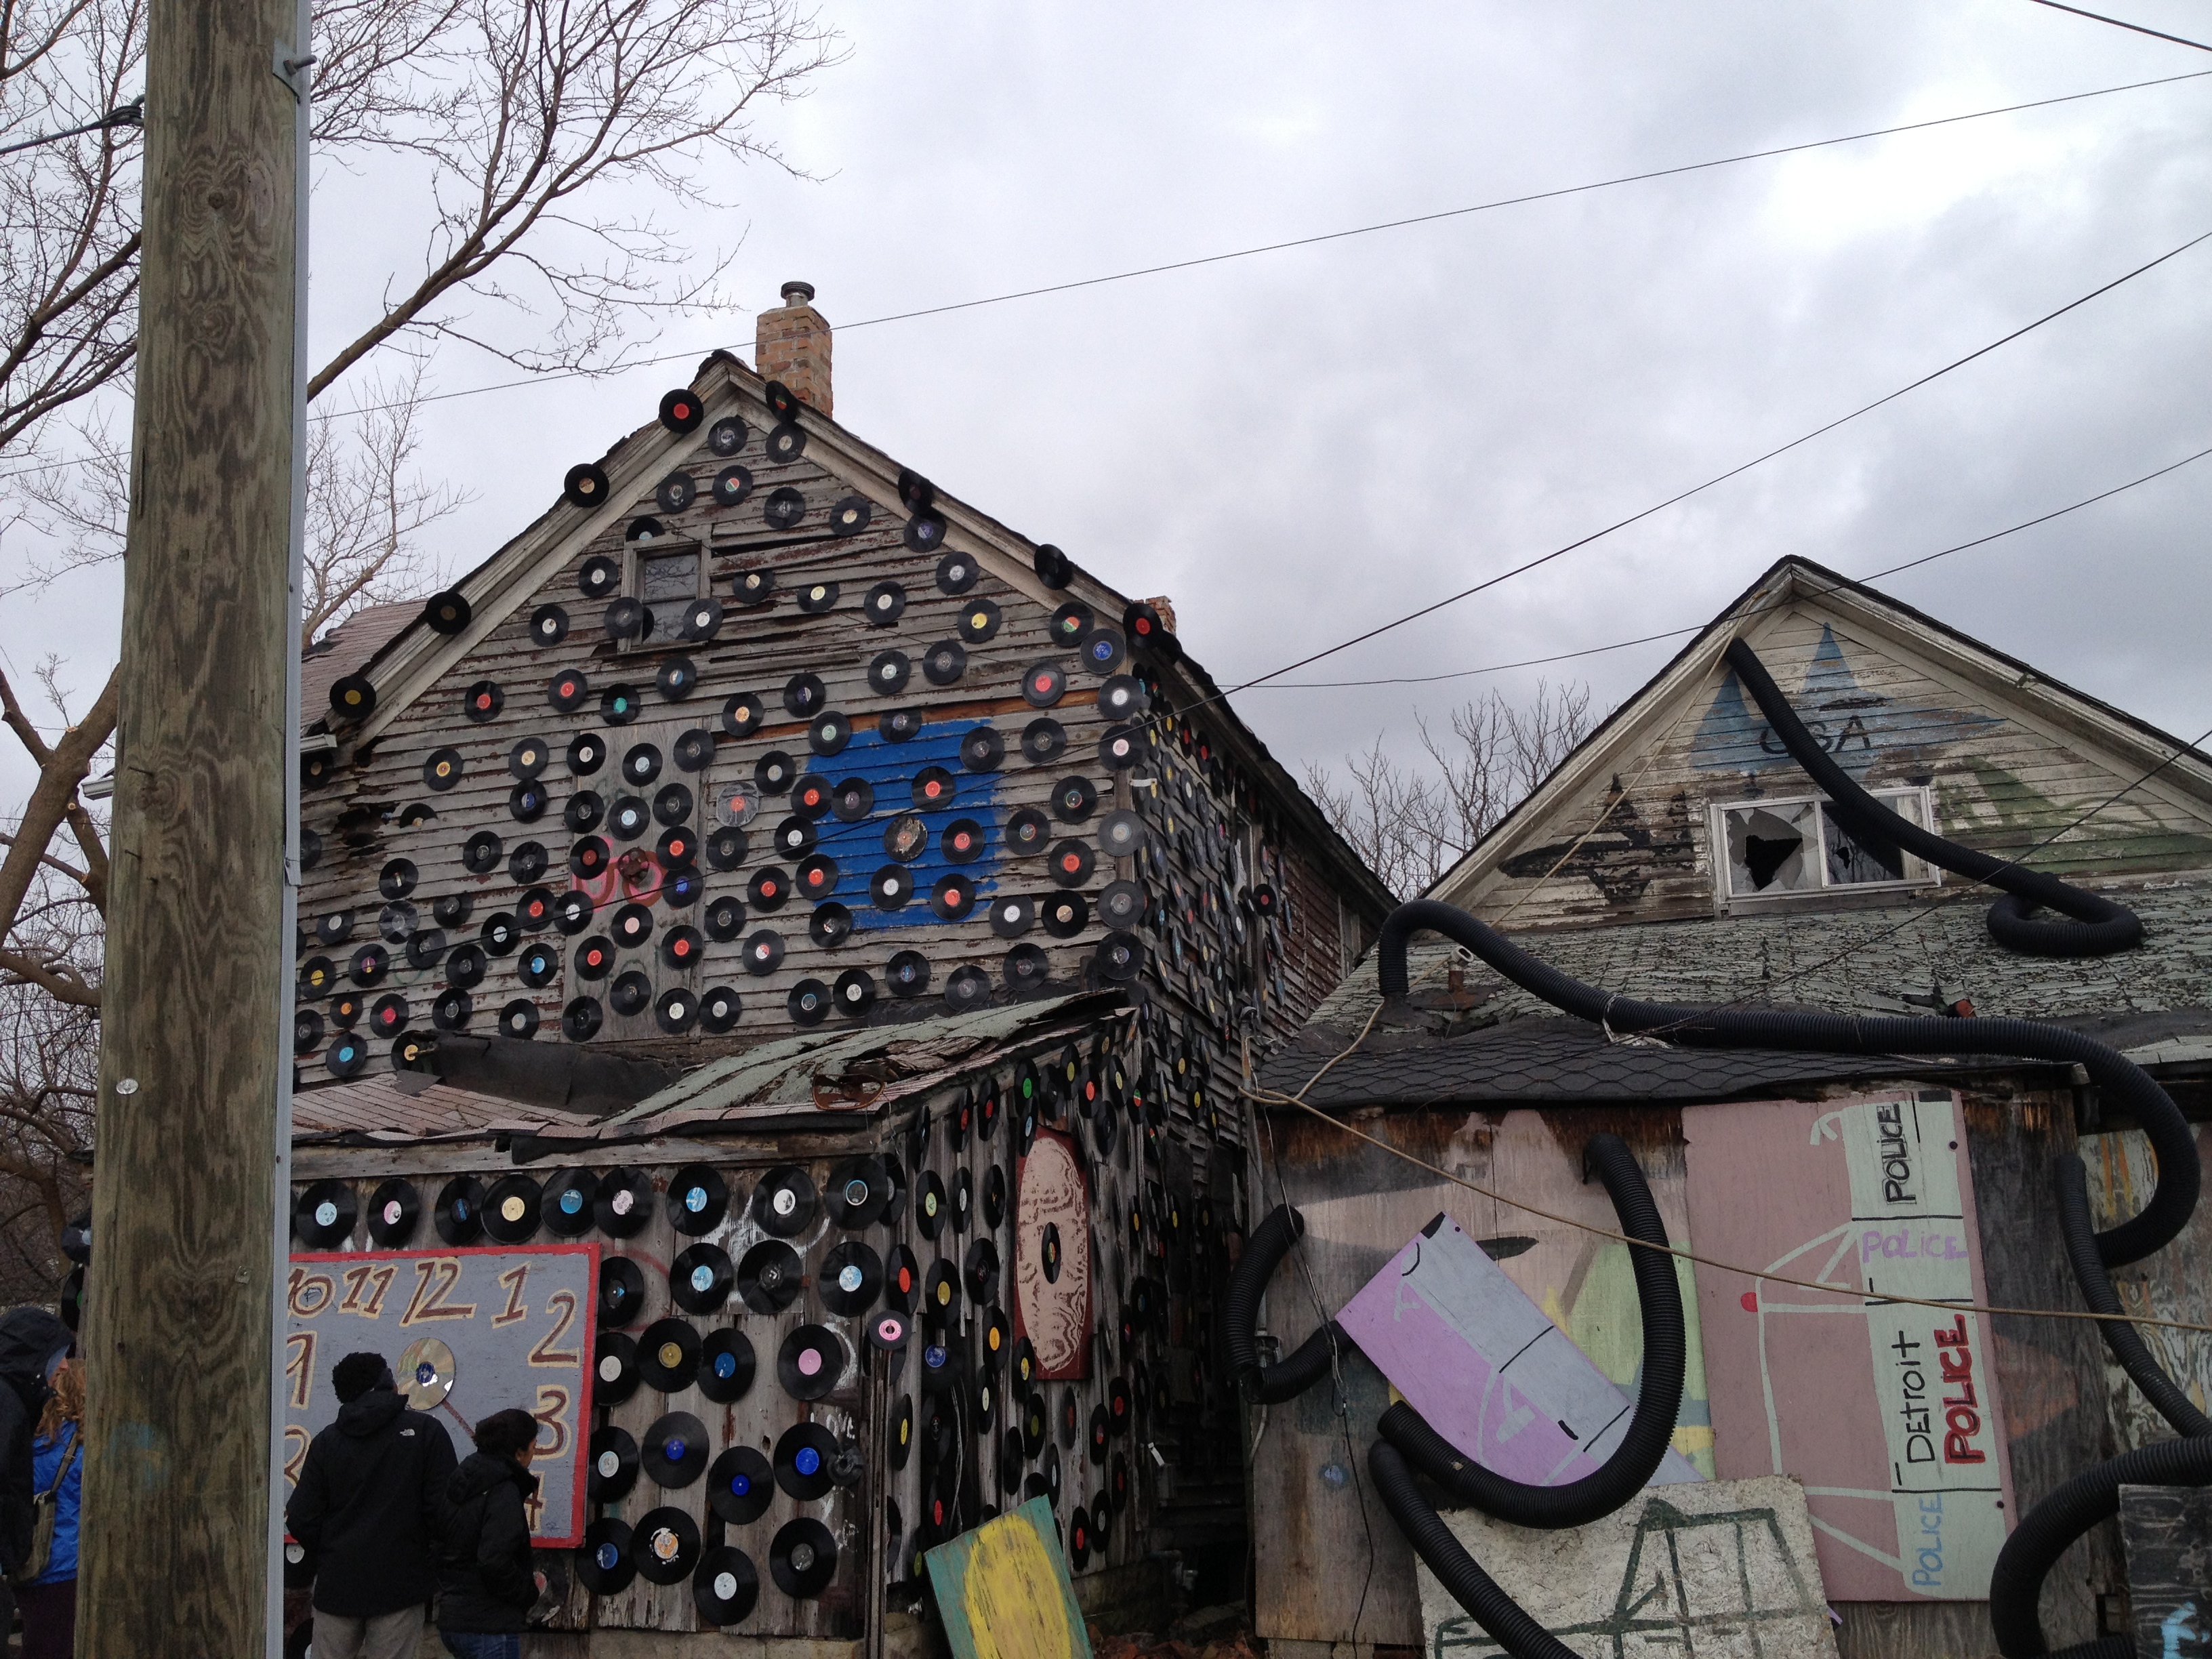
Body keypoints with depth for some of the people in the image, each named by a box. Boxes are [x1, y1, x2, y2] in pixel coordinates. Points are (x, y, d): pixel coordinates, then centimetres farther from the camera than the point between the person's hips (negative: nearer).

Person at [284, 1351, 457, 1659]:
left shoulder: (327, 1440, 6)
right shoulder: (426, 1431, -3)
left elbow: (301, 1520, 2)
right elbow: (443, 1510, -9)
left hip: (337, 1585, 3)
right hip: (400, 1585, -3)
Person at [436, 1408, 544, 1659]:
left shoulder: (462, 1482, 11)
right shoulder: (504, 1491, -16)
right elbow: (495, 1564, -25)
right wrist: (531, 1591, -10)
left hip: (452, 1619, 9)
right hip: (489, 1628, -9)